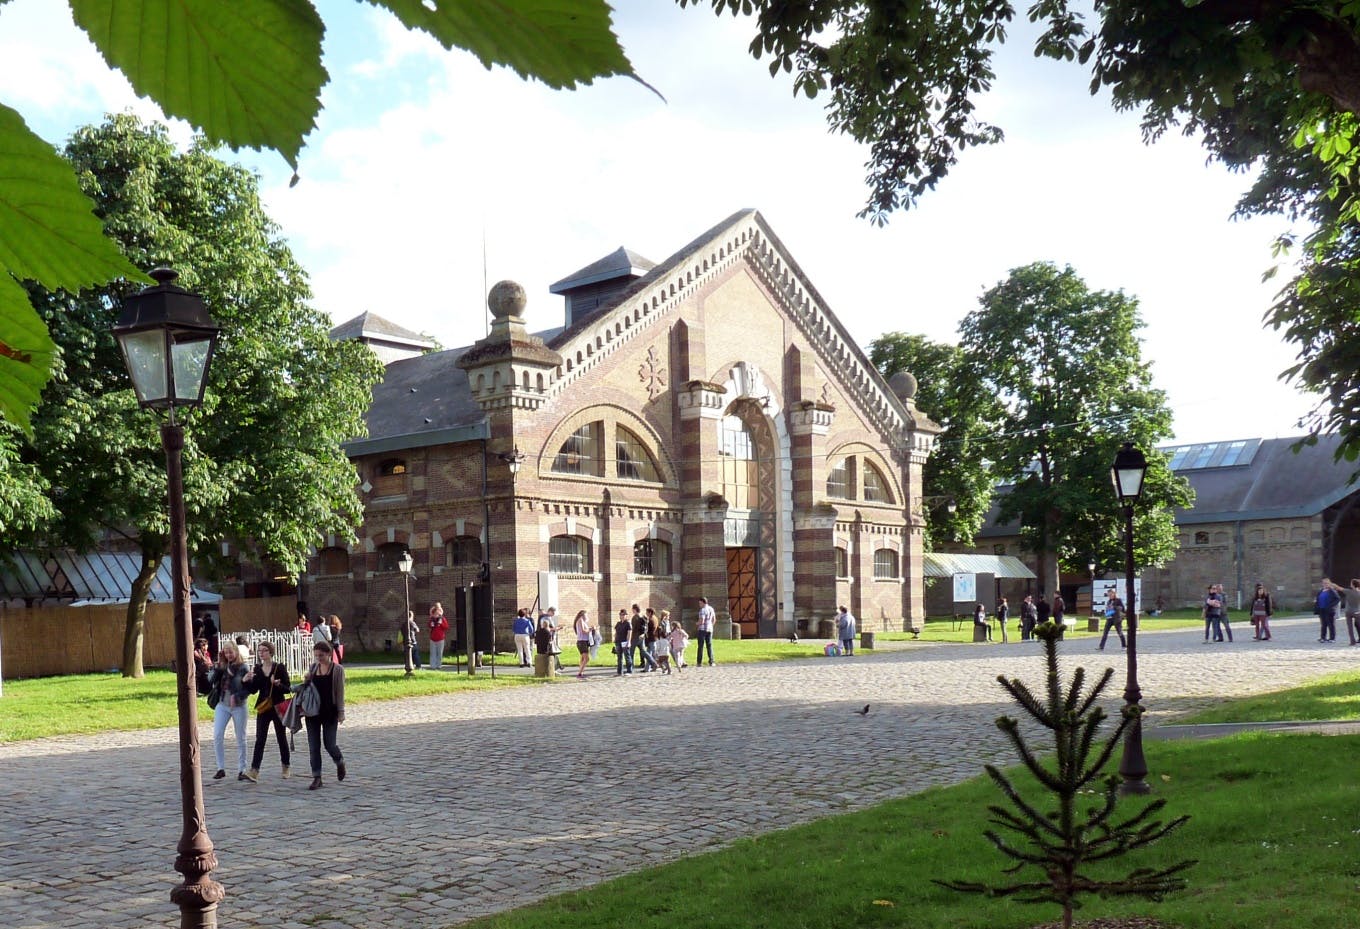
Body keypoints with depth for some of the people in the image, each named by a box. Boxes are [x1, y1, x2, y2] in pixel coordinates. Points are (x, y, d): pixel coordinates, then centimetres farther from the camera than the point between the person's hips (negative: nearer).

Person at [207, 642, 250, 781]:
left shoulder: (242, 668, -5)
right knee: (217, 736, -7)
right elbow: (211, 680, -11)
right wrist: (218, 664, -12)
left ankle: (241, 771, 11)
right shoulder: (221, 667, 4)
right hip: (222, 705, 3)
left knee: (240, 739, 4)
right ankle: (221, 769, 3)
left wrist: (237, 697, -21)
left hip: (238, 706, -3)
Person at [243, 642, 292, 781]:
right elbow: (254, 690, 8)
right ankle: (254, 771, -13)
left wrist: (277, 684, -26)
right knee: (260, 739, -6)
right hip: (263, 707, 3)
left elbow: (288, 688, -8)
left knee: (281, 737, 9)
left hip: (278, 707, -3)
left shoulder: (280, 667, -6)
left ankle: (286, 767, 25)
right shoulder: (257, 669, 6)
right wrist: (247, 681, -9)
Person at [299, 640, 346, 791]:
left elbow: (340, 692, -5)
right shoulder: (313, 668, 7)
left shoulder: (337, 669, -5)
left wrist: (341, 712, -9)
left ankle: (340, 762, 30)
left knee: (329, 744, -2)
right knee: (313, 746, 1)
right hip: (313, 711, 4)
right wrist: (305, 681, -3)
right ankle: (316, 777, 6)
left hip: (330, 712, -4)